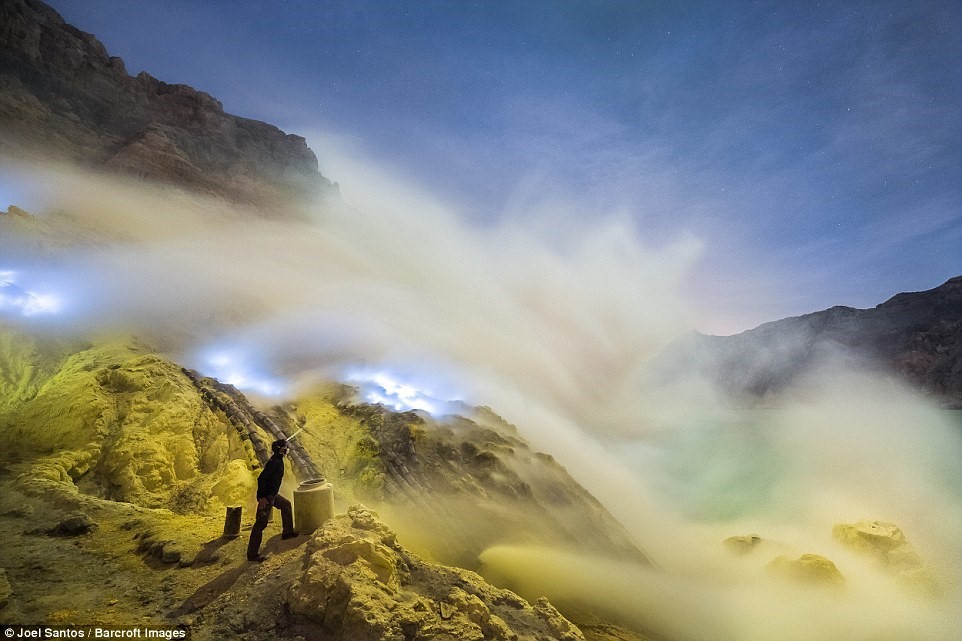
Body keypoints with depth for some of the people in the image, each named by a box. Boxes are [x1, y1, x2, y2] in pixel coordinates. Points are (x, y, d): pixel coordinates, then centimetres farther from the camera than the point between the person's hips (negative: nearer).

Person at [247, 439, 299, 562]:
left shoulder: (279, 461, 11)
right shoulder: (274, 462, -21)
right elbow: (261, 478, -27)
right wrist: (262, 496, -28)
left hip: (272, 495, 11)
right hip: (266, 497, -11)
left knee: (286, 505, 26)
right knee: (261, 523, -6)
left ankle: (287, 532, 35)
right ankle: (252, 554, -1)